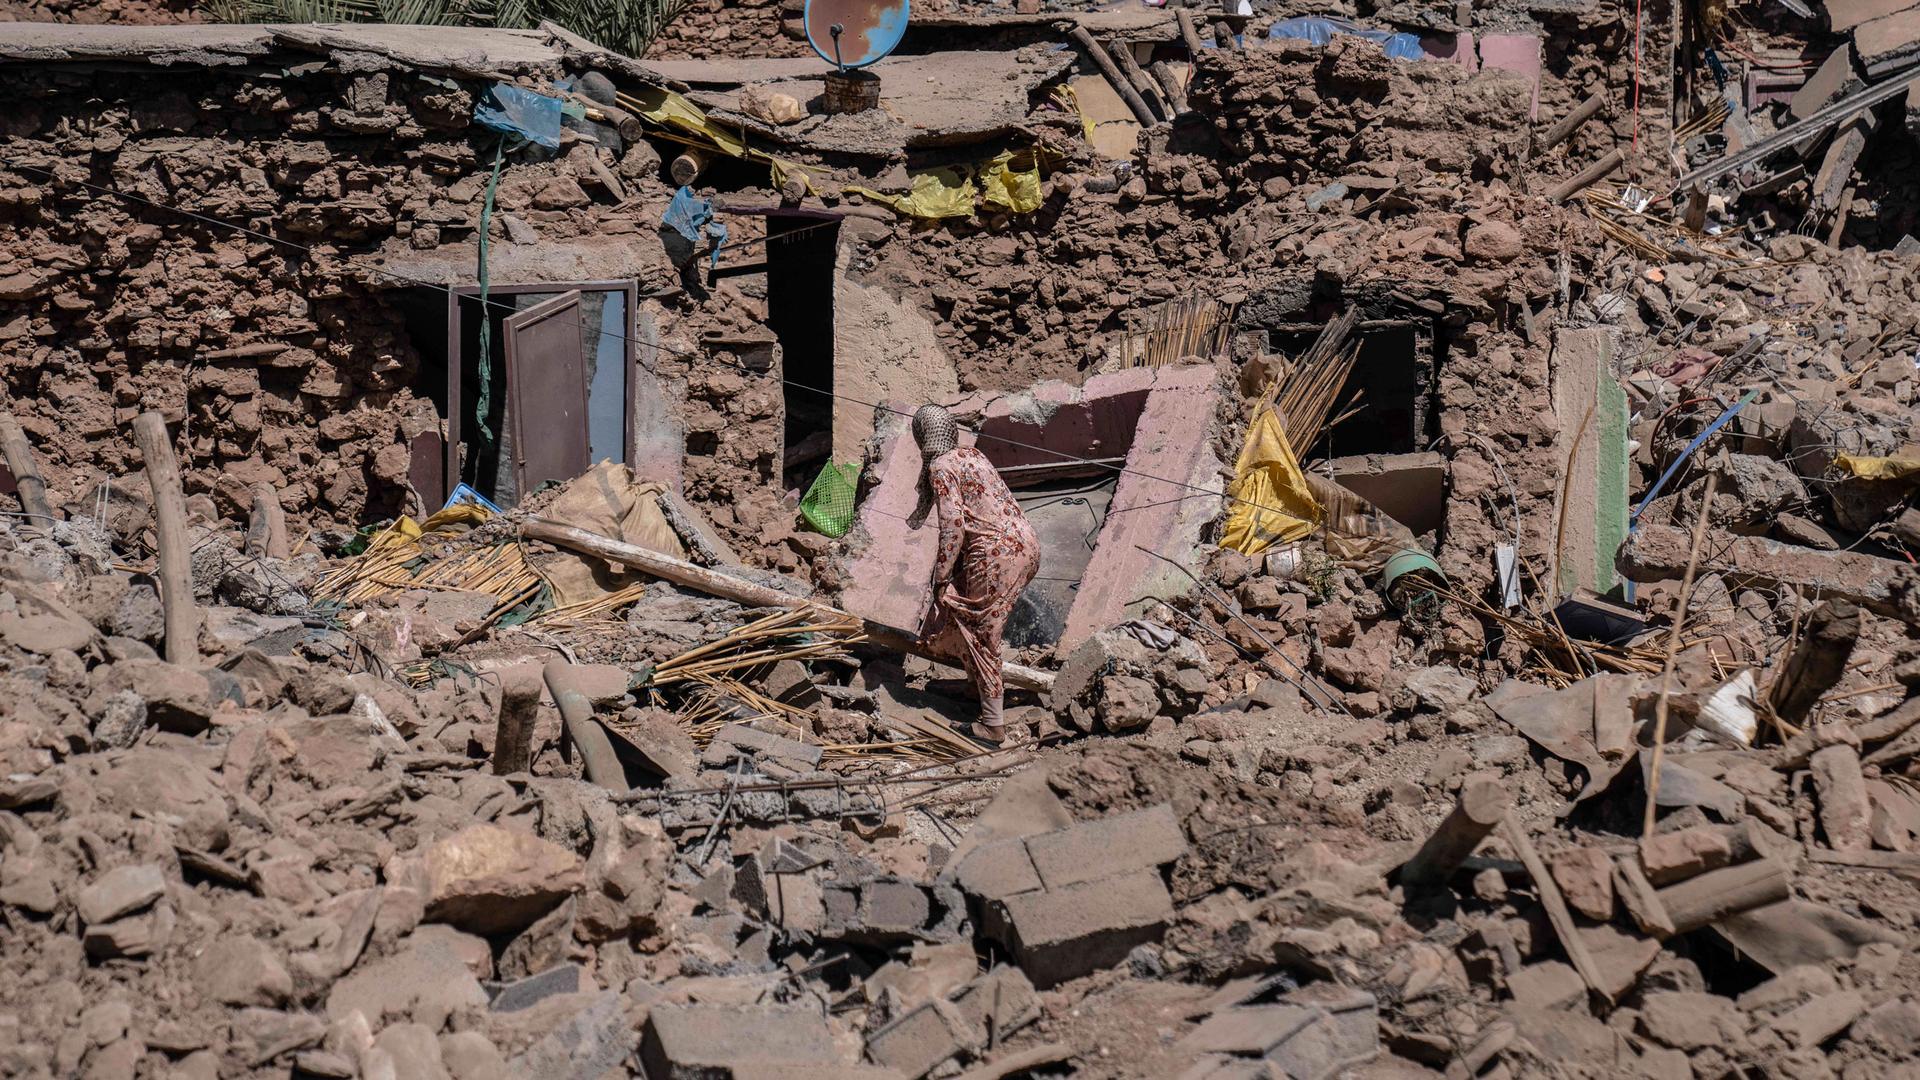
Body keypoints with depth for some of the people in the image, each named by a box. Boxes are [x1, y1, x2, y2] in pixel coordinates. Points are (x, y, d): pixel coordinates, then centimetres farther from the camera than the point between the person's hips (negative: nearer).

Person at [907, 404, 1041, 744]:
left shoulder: (940, 467, -6)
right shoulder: (973, 454, 18)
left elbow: (953, 524, -15)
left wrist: (941, 577, -10)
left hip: (995, 552, -9)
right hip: (1026, 541, 9)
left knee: (982, 637, 1)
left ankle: (993, 723, 3)